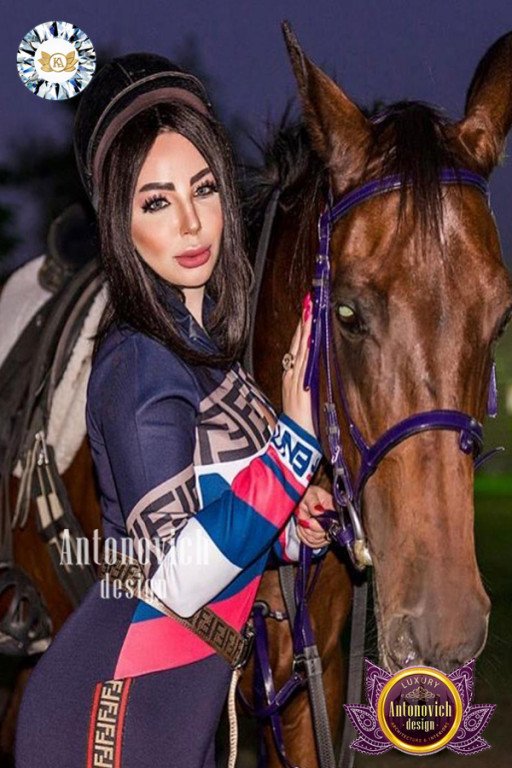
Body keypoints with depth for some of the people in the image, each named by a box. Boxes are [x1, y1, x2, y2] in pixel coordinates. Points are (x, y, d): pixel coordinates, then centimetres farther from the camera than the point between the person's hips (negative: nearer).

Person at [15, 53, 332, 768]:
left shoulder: (202, 341, 9)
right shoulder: (142, 364, -19)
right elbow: (176, 581, -25)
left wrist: (289, 527, -2)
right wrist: (295, 436, -26)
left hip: (185, 703, 9)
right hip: (116, 710, -9)